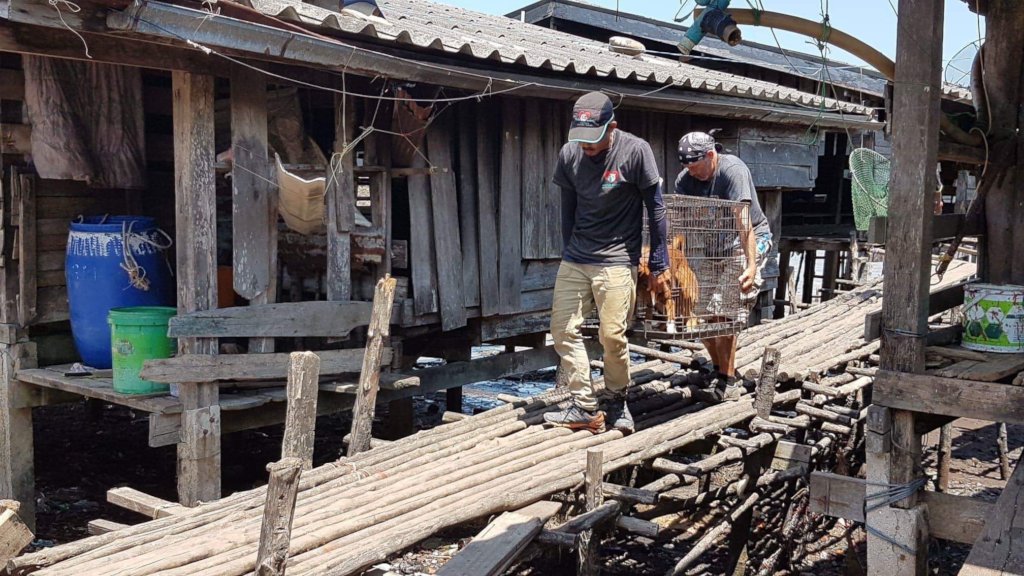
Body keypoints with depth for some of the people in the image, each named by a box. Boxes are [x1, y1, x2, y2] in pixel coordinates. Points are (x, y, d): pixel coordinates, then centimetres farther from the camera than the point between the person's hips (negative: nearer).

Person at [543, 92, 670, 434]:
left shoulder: (635, 152, -13)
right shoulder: (569, 154, -1)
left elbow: (655, 208, -5)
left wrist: (659, 263, -4)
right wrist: (568, 252, 16)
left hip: (617, 261, -5)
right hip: (574, 260, 5)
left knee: (612, 336, -6)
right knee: (563, 330, 0)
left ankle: (617, 402, 18)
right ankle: (585, 408, 7)